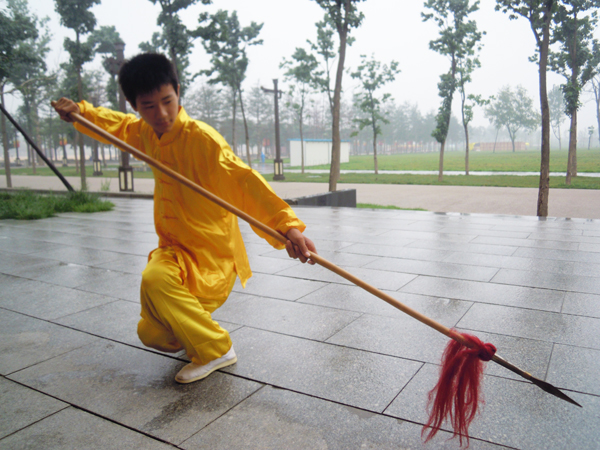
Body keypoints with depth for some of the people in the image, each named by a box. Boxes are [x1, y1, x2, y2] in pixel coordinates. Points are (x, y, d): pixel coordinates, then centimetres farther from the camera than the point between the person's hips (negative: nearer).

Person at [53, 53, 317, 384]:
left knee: (156, 279, -36)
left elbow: (243, 180, -36)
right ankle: (195, 328, 43)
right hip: (173, 249, 8)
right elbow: (118, 124, 27)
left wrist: (286, 223, -49)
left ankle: (215, 351, -14)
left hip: (211, 255, -7)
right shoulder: (146, 133, 3)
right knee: (153, 335, 11)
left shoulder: (201, 139, -22)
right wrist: (80, 111, 11)